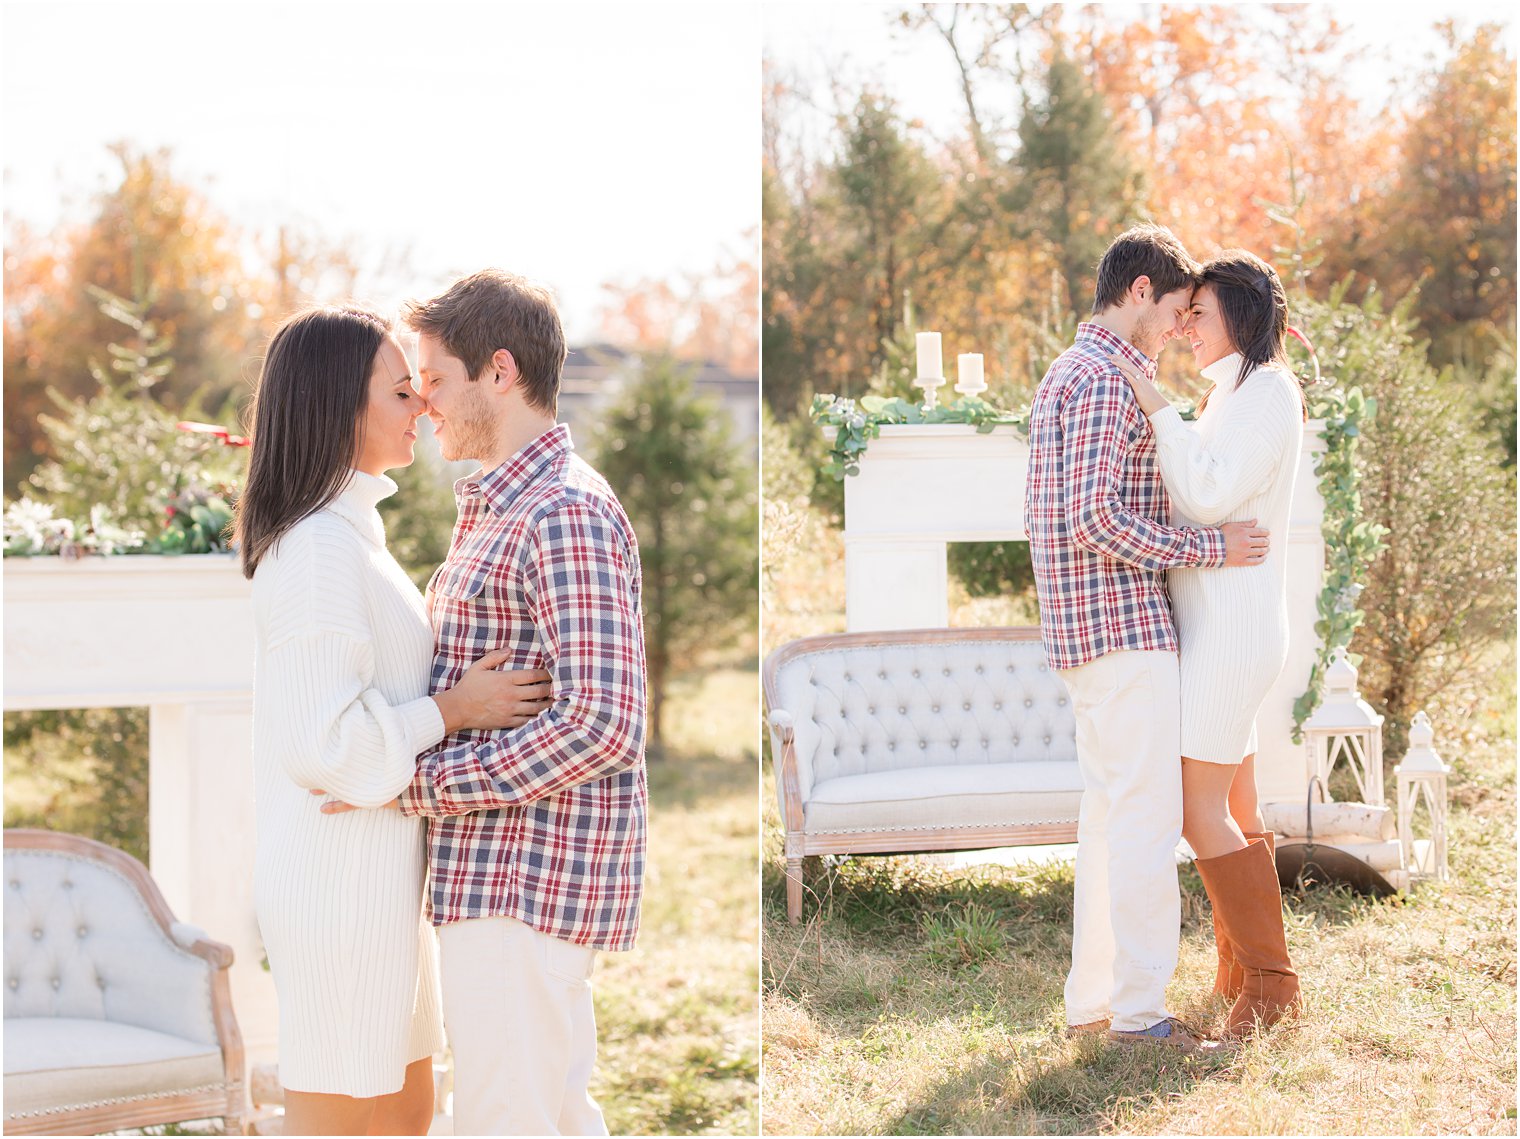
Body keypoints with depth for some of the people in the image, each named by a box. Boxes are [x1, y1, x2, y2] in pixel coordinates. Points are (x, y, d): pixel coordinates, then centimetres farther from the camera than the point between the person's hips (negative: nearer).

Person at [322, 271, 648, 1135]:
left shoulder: (568, 513, -17)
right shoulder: (502, 511, 17)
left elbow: (603, 725, -25)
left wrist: (421, 787, -19)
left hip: (529, 882, -10)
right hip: (509, 875, 10)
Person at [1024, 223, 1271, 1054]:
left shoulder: (1065, 375, 18)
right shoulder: (1108, 382, -15)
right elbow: (1095, 518, -24)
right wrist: (1207, 548, -17)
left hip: (1084, 629, 10)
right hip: (1124, 629, -10)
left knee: (1108, 814, 13)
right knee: (1147, 819, -6)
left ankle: (1092, 1000, 18)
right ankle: (1138, 1012, -2)